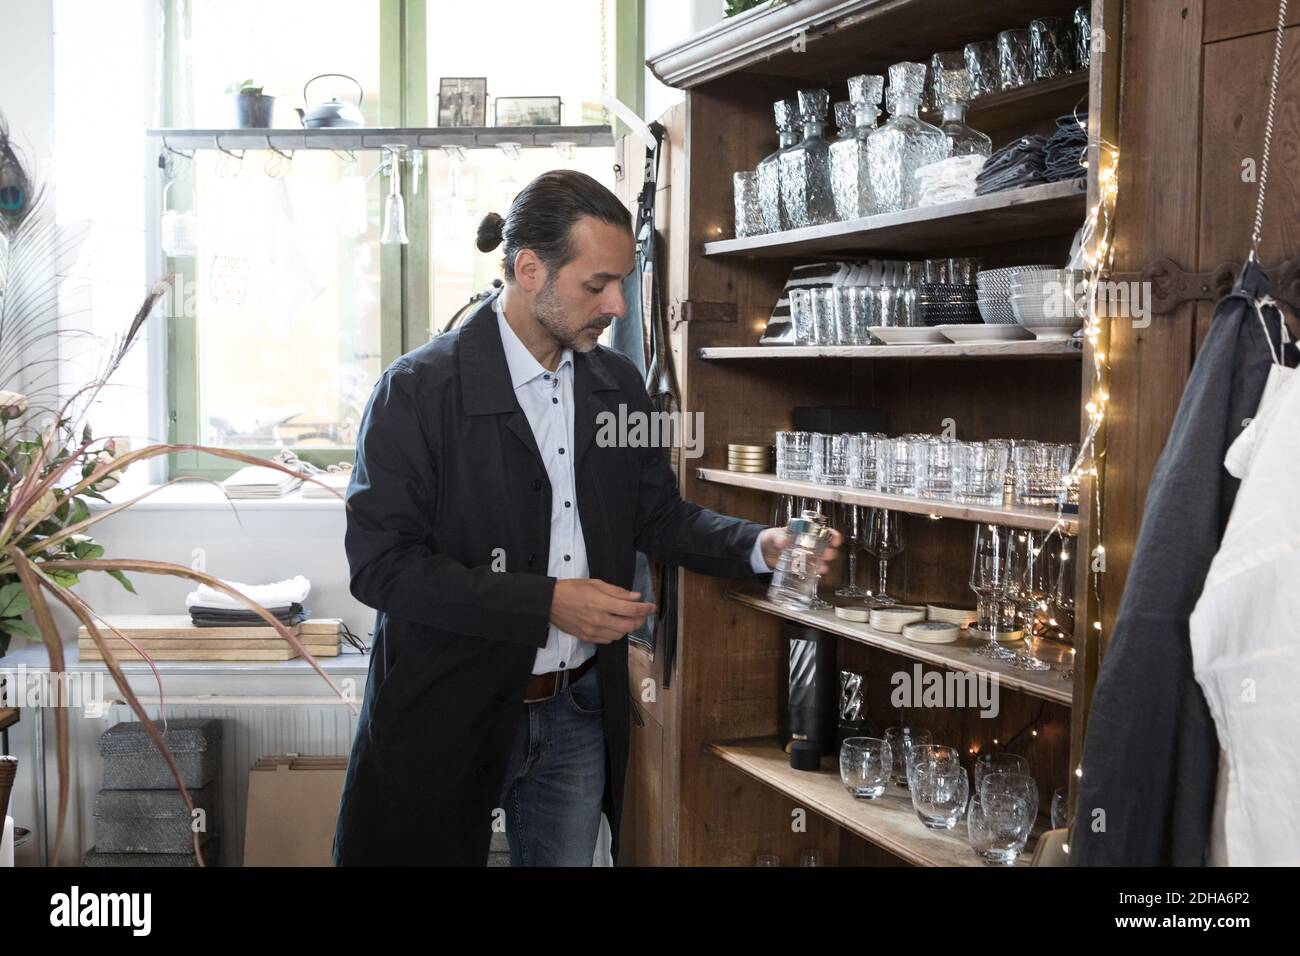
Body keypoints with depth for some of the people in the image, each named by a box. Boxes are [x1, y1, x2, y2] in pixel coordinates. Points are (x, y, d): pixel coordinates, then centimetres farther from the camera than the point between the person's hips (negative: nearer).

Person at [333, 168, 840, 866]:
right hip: (450, 721, -5)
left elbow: (660, 515, 13)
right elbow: (379, 565, -18)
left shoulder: (617, 385, 5)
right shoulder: (419, 390, -14)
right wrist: (546, 603, -22)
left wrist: (759, 546, -6)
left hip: (579, 711, 5)